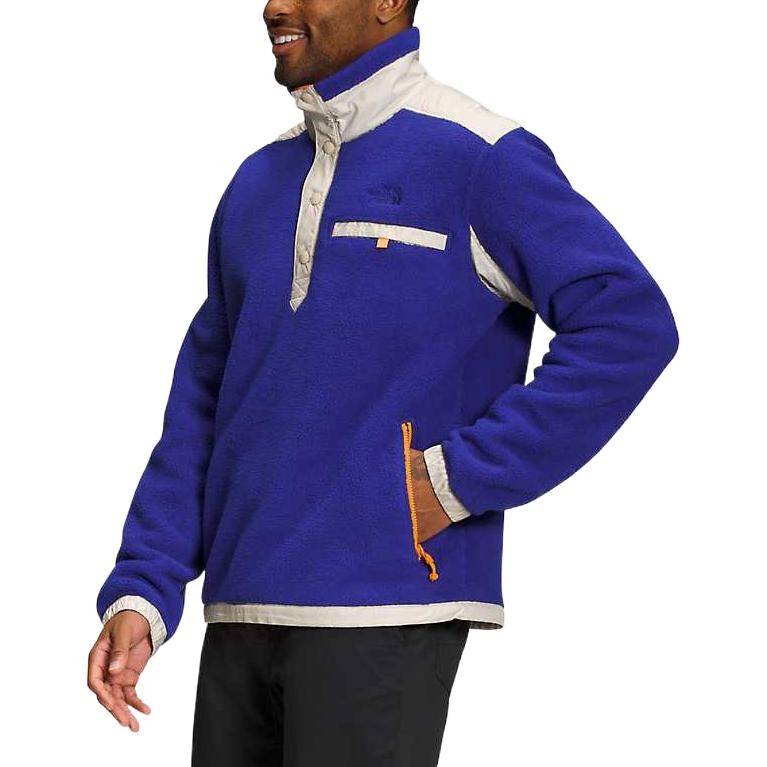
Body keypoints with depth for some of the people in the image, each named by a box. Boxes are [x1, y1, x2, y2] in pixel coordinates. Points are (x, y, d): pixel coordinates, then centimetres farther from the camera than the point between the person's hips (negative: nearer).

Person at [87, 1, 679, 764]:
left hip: (382, 615, -6)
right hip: (241, 615, 6)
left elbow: (629, 324, -13)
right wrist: (141, 590, 6)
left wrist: (464, 477, -13)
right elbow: (203, 402, 16)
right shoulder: (259, 181, 15)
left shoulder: (479, 157, -5)